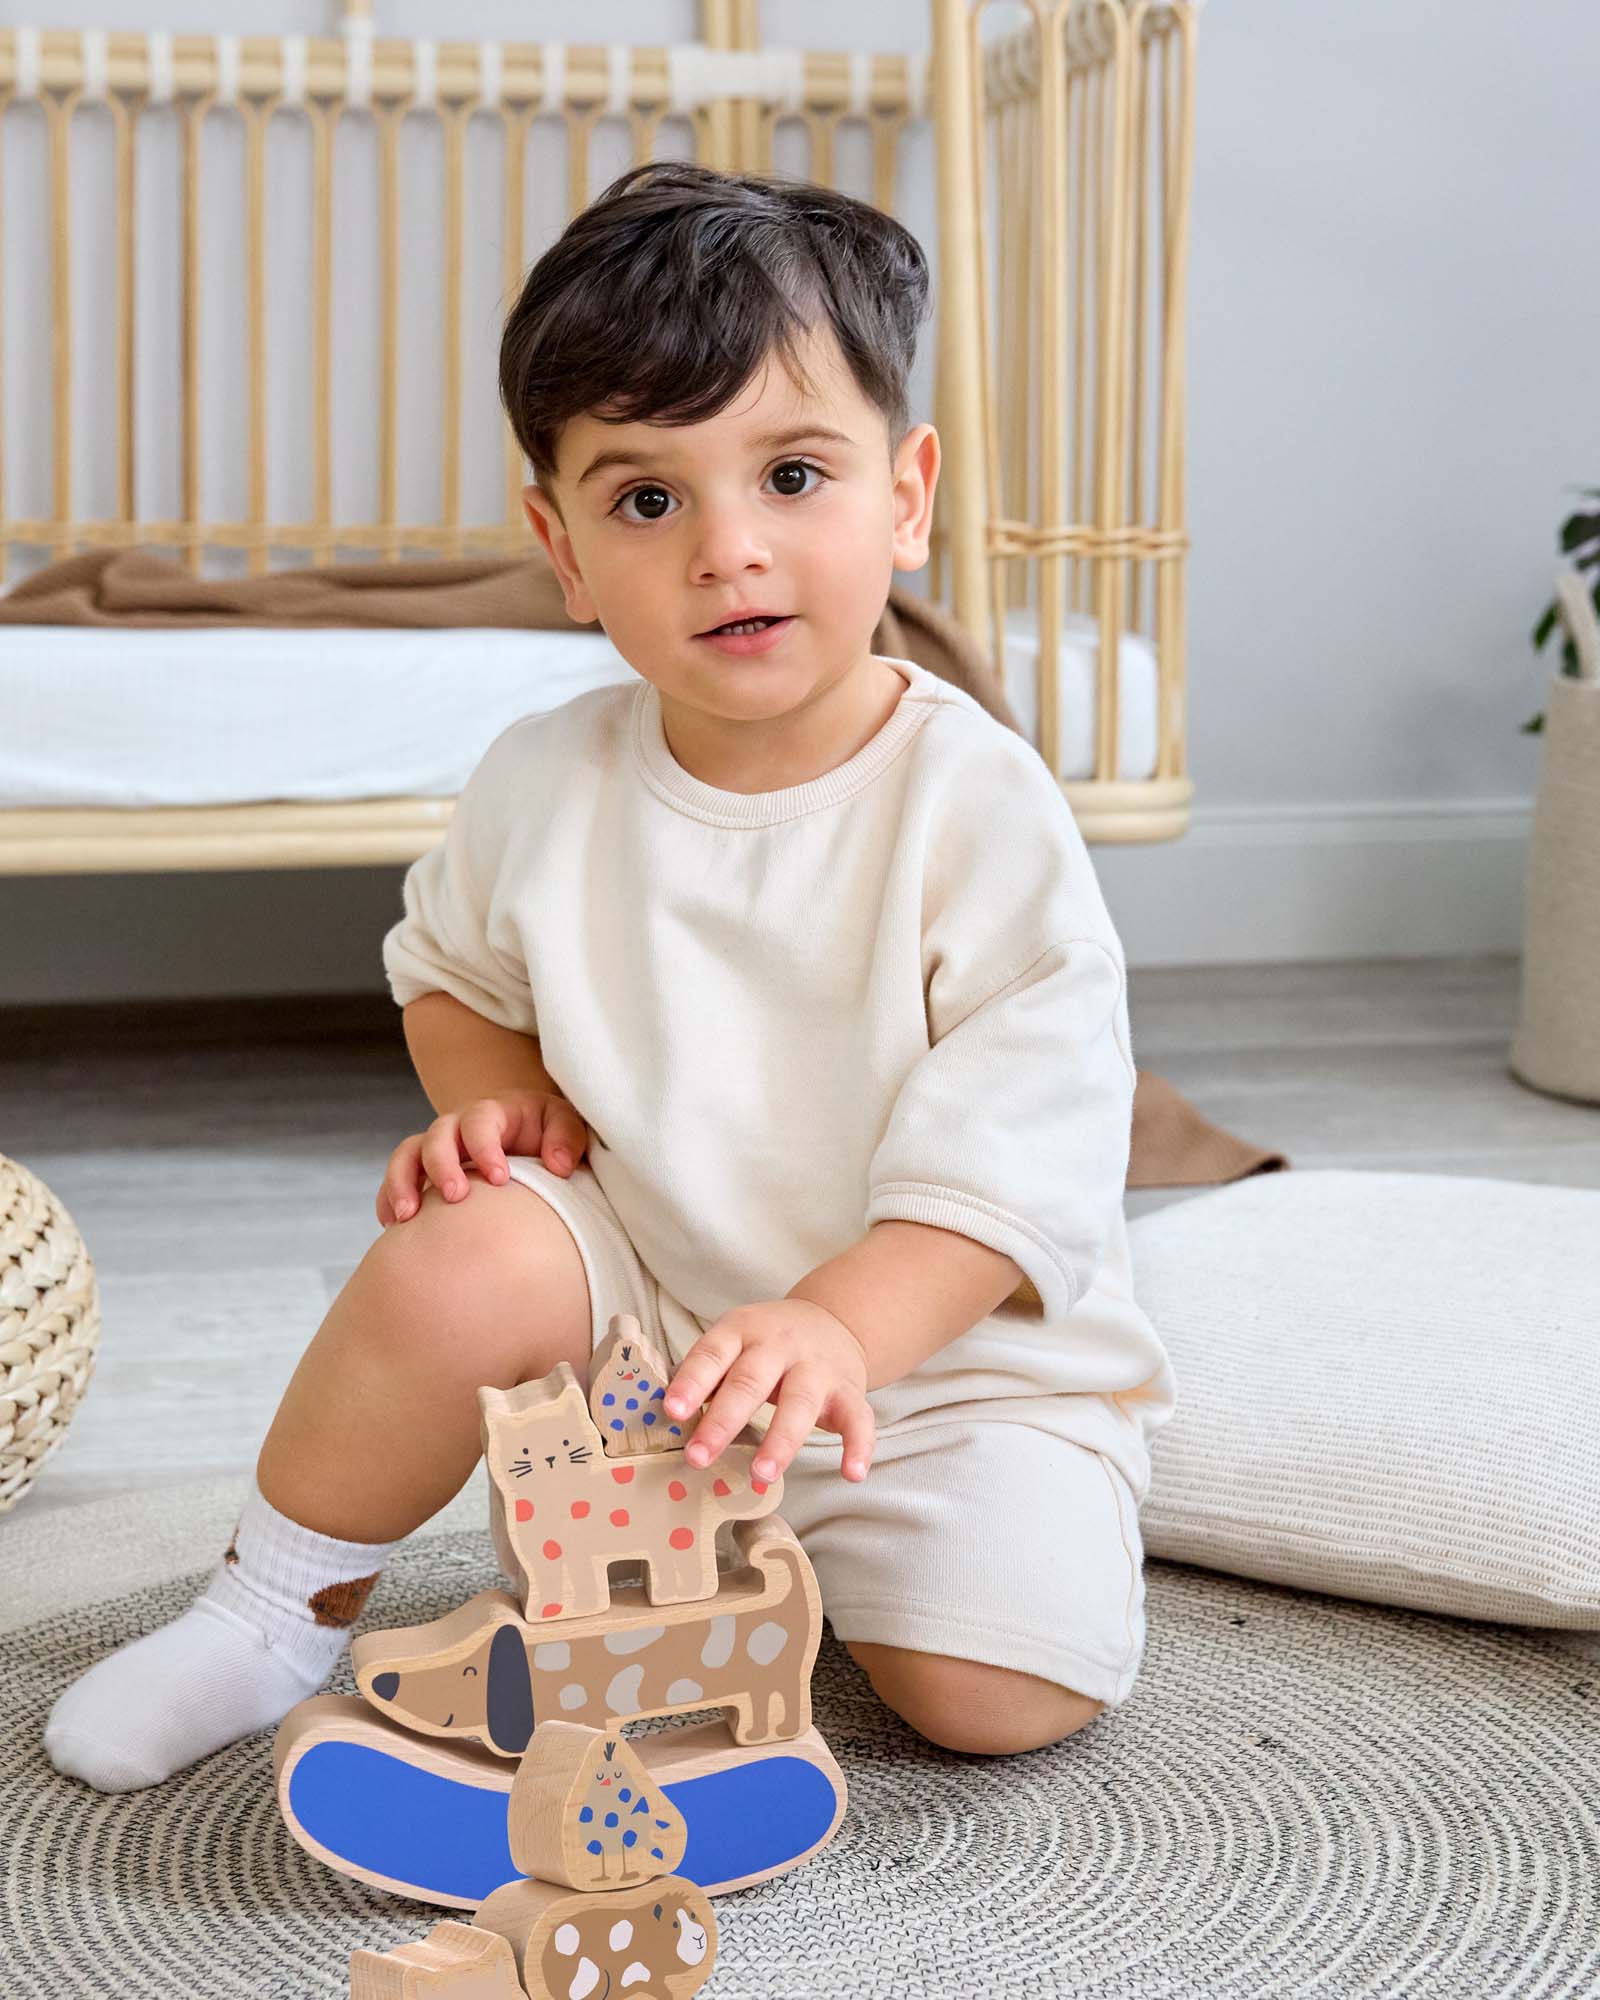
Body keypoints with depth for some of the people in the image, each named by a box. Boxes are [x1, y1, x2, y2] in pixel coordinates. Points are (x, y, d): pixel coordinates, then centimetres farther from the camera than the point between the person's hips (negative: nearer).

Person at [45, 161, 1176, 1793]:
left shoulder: (974, 805, -19)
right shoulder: (543, 783, -6)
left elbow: (1017, 1147, -23)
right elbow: (450, 961, 16)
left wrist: (837, 1325, -39)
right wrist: (496, 1095, -6)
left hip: (948, 1340, -2)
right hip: (642, 1299, 2)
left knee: (1003, 1687, -21)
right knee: (452, 1264, -27)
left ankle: (798, 1557, 11)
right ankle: (280, 1608, -2)